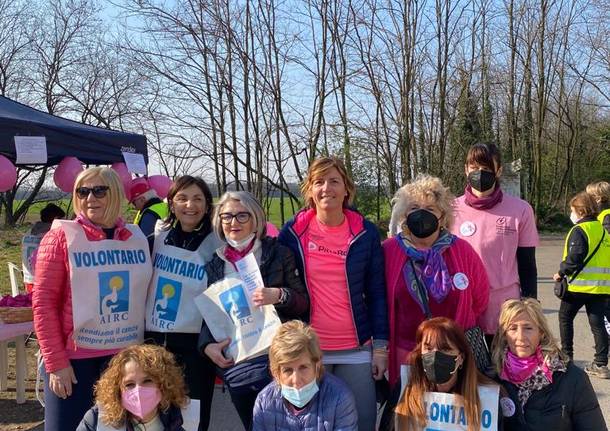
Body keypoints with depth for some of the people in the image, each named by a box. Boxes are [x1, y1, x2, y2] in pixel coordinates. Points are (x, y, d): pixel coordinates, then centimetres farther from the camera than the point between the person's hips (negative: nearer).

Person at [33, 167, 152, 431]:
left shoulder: (136, 238, 3)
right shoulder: (61, 237, -6)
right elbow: (43, 302, -8)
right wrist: (56, 362, -11)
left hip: (127, 354, 4)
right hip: (74, 356, -3)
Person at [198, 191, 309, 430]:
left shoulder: (278, 253, 2)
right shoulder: (214, 263, 10)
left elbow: (303, 303, 2)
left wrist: (280, 295, -17)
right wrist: (207, 344, -5)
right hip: (235, 363, 3)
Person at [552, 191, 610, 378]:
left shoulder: (579, 231, -11)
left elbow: (575, 257, -20)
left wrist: (561, 272, -7)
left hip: (579, 285, -6)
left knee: (565, 317, 13)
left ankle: (567, 356, 18)